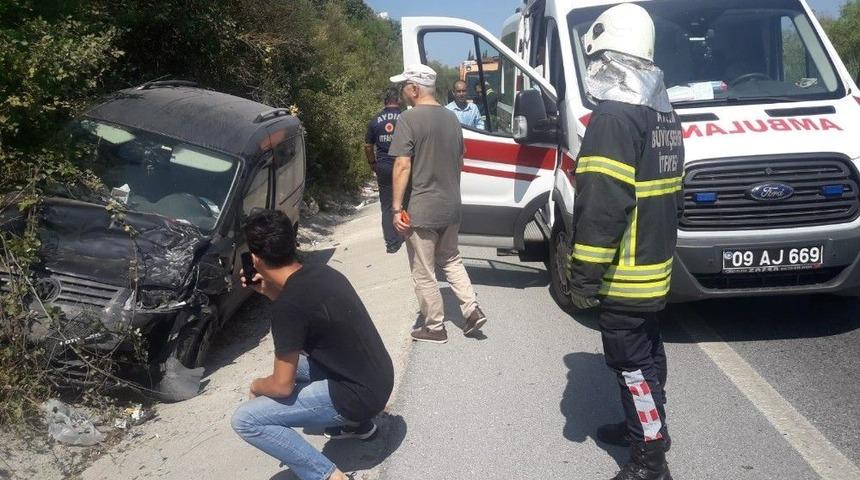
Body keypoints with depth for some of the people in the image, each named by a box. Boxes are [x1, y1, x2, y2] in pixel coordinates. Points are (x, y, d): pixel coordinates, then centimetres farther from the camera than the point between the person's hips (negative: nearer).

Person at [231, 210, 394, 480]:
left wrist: (257, 386, 7)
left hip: (360, 394, -8)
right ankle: (358, 423, 30)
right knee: (291, 357, 29)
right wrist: (269, 291, 15)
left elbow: (282, 386, -15)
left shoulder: (287, 306, -22)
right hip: (380, 378, 9)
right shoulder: (322, 273, 3)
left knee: (245, 420, -7)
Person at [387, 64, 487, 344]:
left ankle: (434, 328, 15)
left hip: (421, 210, -7)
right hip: (451, 206, 7)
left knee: (424, 273, 6)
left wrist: (397, 208, -16)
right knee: (451, 260, 24)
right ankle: (472, 310, 15)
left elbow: (403, 166, -19)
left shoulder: (409, 119, -14)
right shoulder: (451, 118, 8)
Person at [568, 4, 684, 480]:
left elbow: (603, 205, -25)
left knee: (631, 362, -1)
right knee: (646, 352, 21)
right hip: (655, 268, 10)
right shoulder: (663, 113, 12)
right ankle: (642, 424, 37)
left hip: (624, 275, -10)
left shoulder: (614, 116, -19)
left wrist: (584, 274, -20)